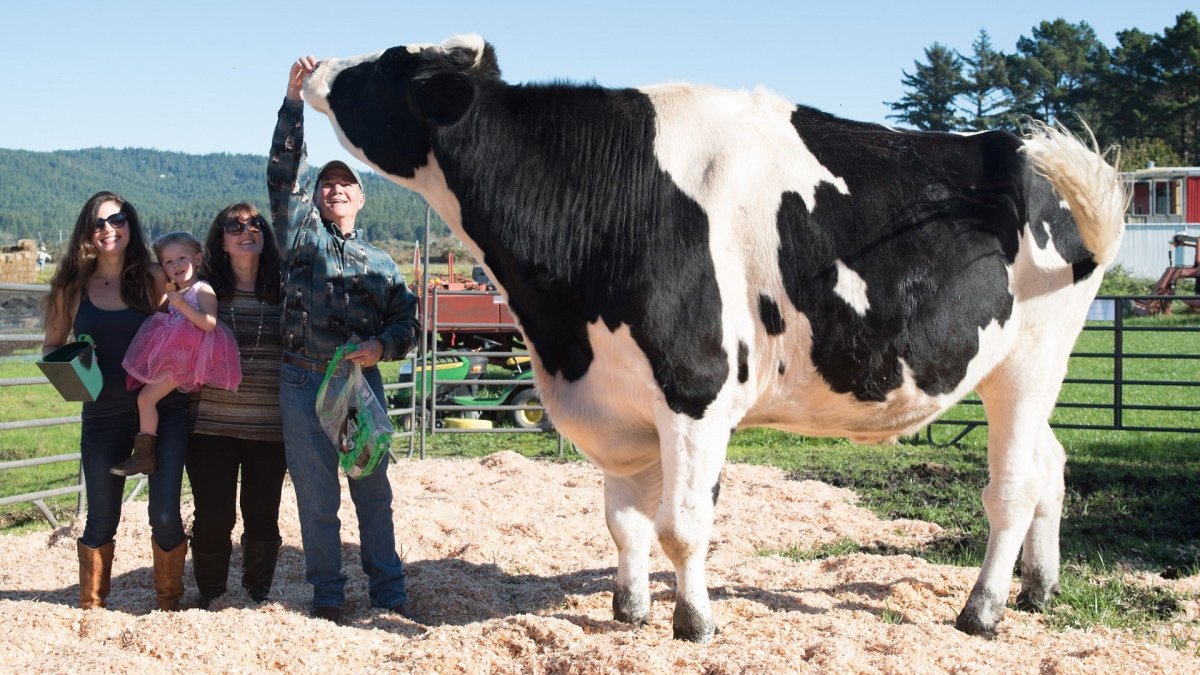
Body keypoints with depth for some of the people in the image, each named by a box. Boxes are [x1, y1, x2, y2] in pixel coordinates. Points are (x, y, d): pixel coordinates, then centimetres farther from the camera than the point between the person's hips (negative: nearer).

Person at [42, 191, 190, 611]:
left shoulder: (154, 279, 1)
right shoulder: (73, 287, 4)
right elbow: (51, 345, 13)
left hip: (163, 408, -1)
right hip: (103, 415, 1)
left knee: (165, 516, -5)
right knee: (101, 521, 6)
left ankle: (169, 606, 13)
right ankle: (91, 608, 22)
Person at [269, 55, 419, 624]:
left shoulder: (379, 262, 13)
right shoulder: (300, 231, 9)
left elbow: (407, 320, 10)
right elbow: (283, 171, -2)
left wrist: (382, 346, -11)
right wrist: (294, 101, -9)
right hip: (303, 383, -1)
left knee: (373, 492, 5)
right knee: (317, 498, 3)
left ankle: (389, 594, 14)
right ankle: (327, 597, 14)